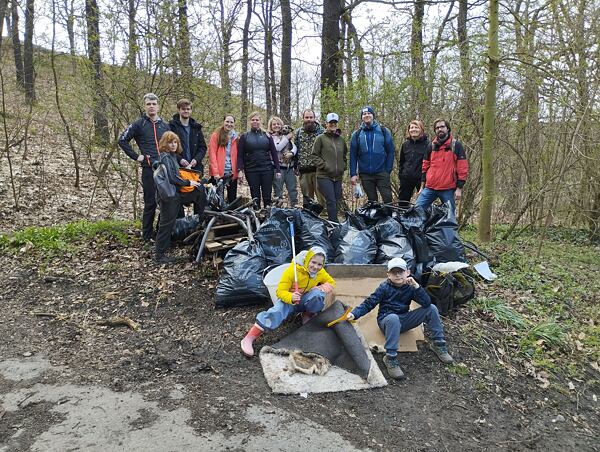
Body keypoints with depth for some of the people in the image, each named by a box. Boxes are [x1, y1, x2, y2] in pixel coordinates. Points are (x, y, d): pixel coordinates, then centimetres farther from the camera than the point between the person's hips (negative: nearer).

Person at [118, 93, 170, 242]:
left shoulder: (165, 125, 15)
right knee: (150, 203, -1)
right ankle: (148, 235, 11)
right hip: (149, 169, -4)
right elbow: (122, 140, 0)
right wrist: (136, 157, -4)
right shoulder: (139, 124, 2)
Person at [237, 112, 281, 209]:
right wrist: (240, 170, -9)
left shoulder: (267, 136, 10)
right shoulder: (244, 137, 7)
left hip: (267, 170, 1)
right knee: (255, 198, 3)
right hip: (251, 171, 0)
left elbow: (274, 153, 9)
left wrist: (277, 170, 2)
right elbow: (240, 155, 3)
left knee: (267, 197, 0)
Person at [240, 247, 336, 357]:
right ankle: (249, 339, -30)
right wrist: (291, 297, -46)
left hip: (306, 300, 3)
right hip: (289, 299, -3)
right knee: (277, 312, -33)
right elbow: (280, 291, -23)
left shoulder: (321, 272, -8)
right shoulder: (292, 270, -23)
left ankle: (308, 315, -3)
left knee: (318, 294, -29)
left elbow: (331, 282, 8)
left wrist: (323, 288, -17)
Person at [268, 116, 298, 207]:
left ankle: (294, 207, 15)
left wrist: (291, 153, -15)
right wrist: (287, 138, -7)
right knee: (278, 192, 1)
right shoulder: (270, 137, 2)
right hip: (278, 167, -4)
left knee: (293, 190, 6)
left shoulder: (286, 135, 15)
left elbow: (294, 147, 6)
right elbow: (277, 148, -13)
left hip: (289, 167, 4)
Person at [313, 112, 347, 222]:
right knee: (331, 201, -12)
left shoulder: (341, 139, 15)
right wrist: (324, 165, -12)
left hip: (338, 176, 5)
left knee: (337, 201, 9)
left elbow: (344, 155, 26)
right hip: (325, 176, -5)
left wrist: (343, 166, 11)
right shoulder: (321, 138, 0)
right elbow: (315, 155, -3)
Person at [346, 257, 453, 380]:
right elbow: (368, 304, -13)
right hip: (387, 321, -4)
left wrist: (416, 286, -25)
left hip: (404, 321, 4)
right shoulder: (384, 288, -9)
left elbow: (427, 303, -14)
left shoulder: (410, 287, -1)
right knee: (393, 318, -42)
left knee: (431, 309, -10)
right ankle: (390, 358, -34)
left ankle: (438, 344, 1)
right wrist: (354, 314, -29)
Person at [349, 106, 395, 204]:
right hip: (365, 175, 2)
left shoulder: (384, 131, 4)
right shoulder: (357, 134, 7)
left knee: (388, 199, -8)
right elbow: (353, 155, 6)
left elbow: (390, 151, 3)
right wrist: (353, 174, -1)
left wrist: (388, 170, -4)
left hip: (382, 173, -1)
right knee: (372, 201, 8)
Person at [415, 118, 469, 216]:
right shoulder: (431, 146, 12)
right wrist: (422, 187, 12)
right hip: (430, 188, 4)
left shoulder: (456, 145, 1)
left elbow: (462, 169, -2)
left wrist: (459, 188, -8)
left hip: (448, 189, -3)